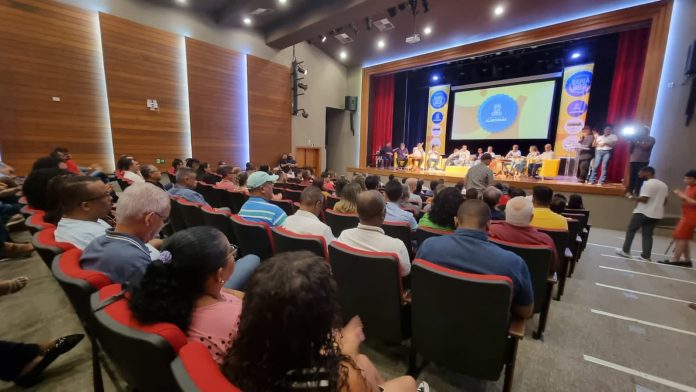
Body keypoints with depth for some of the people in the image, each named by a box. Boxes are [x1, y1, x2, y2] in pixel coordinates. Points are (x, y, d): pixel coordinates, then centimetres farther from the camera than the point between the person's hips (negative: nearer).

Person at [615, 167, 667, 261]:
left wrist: (634, 197, -6)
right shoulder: (663, 185, 13)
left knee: (631, 230, 7)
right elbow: (665, 200, 19)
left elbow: (644, 199, -22)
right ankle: (645, 256, 9)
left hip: (642, 212, -8)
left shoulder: (648, 183, -15)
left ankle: (625, 251, 13)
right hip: (656, 214, 8)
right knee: (648, 235, 10)